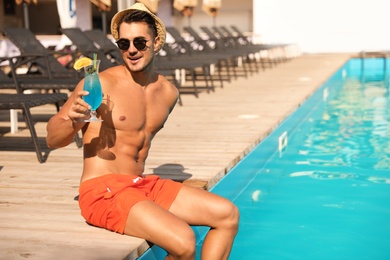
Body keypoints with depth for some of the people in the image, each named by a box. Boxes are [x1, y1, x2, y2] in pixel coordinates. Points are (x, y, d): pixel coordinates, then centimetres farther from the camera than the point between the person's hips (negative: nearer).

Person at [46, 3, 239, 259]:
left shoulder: (168, 92, 7)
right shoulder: (100, 84, -11)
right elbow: (52, 139, -8)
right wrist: (73, 123, -28)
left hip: (145, 184, 7)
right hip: (104, 190, -7)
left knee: (228, 214, 1)